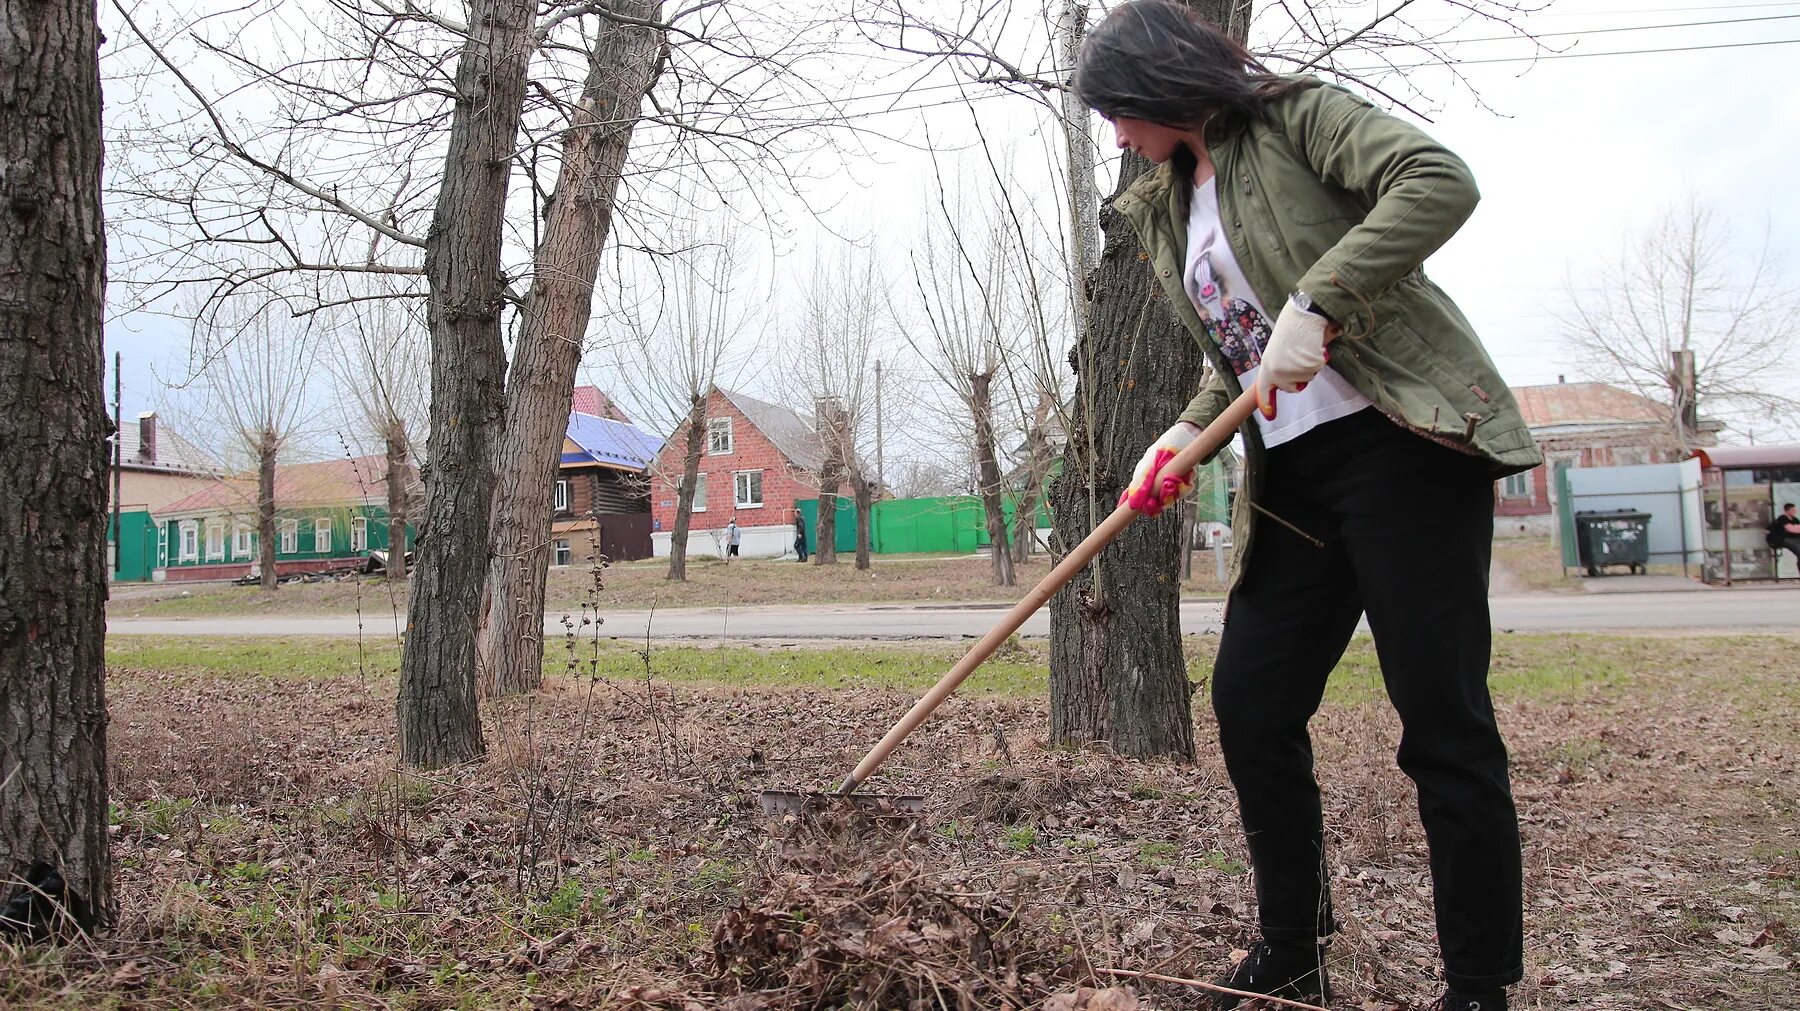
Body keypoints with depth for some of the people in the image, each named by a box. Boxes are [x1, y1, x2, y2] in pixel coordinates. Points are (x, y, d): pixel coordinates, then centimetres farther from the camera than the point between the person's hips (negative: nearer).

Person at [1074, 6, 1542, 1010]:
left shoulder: (1292, 116, -2)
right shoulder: (1170, 208, 19)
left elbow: (1440, 179, -17)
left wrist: (1314, 302, -24)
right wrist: (1184, 437, 4)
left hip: (1405, 445, -8)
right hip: (1293, 482, 8)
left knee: (1442, 713, -6)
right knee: (1250, 700, 4)